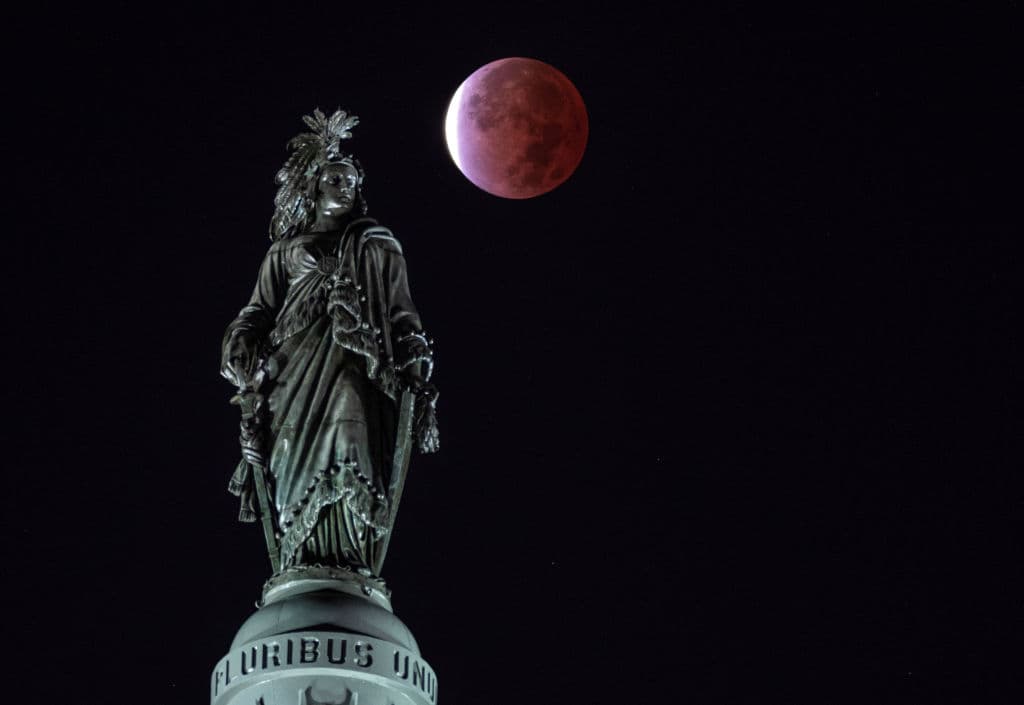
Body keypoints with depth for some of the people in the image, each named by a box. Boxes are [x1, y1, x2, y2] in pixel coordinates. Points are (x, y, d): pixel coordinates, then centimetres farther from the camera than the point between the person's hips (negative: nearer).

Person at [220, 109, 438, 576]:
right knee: (301, 470, -10)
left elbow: (404, 314, 12)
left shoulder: (377, 247, 18)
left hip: (357, 371, -1)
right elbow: (258, 312, 15)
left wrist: (418, 376, 2)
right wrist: (243, 357, -3)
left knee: (348, 463, -21)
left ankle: (353, 568, -26)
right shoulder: (285, 252, 20)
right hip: (297, 378, 1)